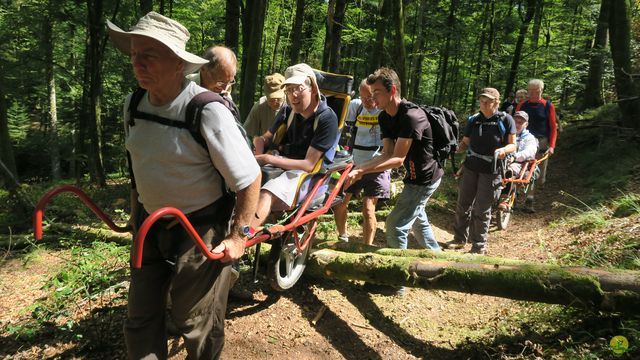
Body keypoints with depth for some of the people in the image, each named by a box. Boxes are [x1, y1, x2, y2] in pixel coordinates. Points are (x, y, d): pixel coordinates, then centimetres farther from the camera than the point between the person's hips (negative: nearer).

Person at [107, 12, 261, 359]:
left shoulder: (208, 110, -24)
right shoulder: (133, 104, -2)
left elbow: (249, 178, -18)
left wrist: (238, 236, -13)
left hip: (200, 230, -6)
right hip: (150, 226, 6)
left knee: (196, 324, 11)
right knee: (140, 317, 17)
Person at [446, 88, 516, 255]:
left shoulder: (505, 119, -4)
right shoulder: (473, 120, 5)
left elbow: (513, 145, -3)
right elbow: (465, 143, 10)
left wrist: (503, 150, -24)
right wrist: (456, 149, -11)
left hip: (491, 171, -4)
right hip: (470, 167, 4)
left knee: (481, 210, 1)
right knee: (463, 205, 10)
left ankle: (479, 246, 15)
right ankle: (460, 239, 26)